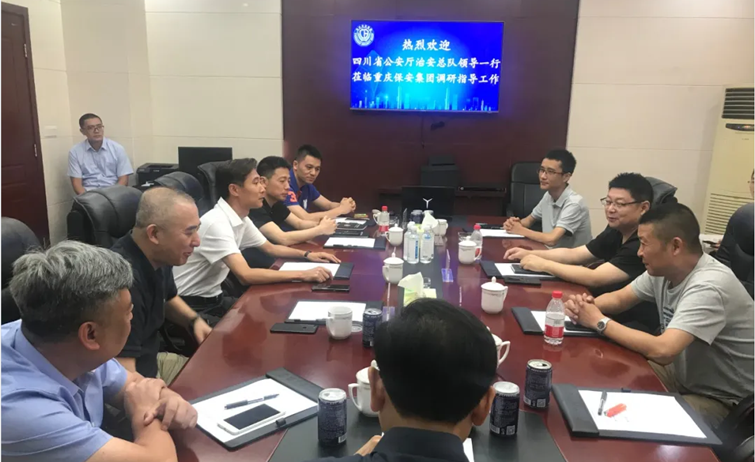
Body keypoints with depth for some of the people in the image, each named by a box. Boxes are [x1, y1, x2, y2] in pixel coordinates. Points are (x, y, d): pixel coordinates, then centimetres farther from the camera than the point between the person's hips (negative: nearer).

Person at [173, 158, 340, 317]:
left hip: (213, 298, 8)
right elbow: (245, 275, -34)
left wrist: (307, 254, 3)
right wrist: (303, 275, -32)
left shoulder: (241, 219, 2)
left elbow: (270, 248, 18)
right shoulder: (216, 223, -25)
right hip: (190, 306, -8)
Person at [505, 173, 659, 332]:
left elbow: (594, 278, -28)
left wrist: (543, 265, -21)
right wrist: (530, 254, -5)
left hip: (637, 326, -8)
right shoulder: (616, 231, 5)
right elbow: (573, 255, 9)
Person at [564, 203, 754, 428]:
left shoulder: (709, 287, -31)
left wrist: (600, 322, -27)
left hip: (722, 400, -7)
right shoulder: (662, 270, -6)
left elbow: (662, 351, -40)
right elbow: (619, 298, 7)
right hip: (682, 373, 7)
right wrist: (588, 305, -16)